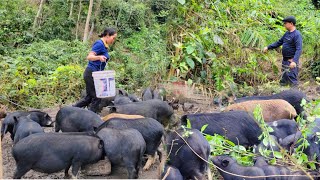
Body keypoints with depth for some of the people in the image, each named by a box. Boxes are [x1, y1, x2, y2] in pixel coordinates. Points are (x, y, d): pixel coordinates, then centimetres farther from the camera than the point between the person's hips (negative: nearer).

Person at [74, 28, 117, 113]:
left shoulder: (104, 46, 16)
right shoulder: (99, 44, -13)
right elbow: (89, 57, -22)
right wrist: (99, 57, -40)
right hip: (92, 73, -10)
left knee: (89, 97, 13)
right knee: (96, 97, -5)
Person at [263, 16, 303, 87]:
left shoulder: (297, 34, -17)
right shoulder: (287, 33, 11)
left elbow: (299, 49, -25)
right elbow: (279, 42, 23)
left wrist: (294, 61, -36)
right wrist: (268, 47, 19)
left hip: (291, 62, -9)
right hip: (285, 60, 9)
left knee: (292, 80, -10)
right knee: (283, 81, 16)